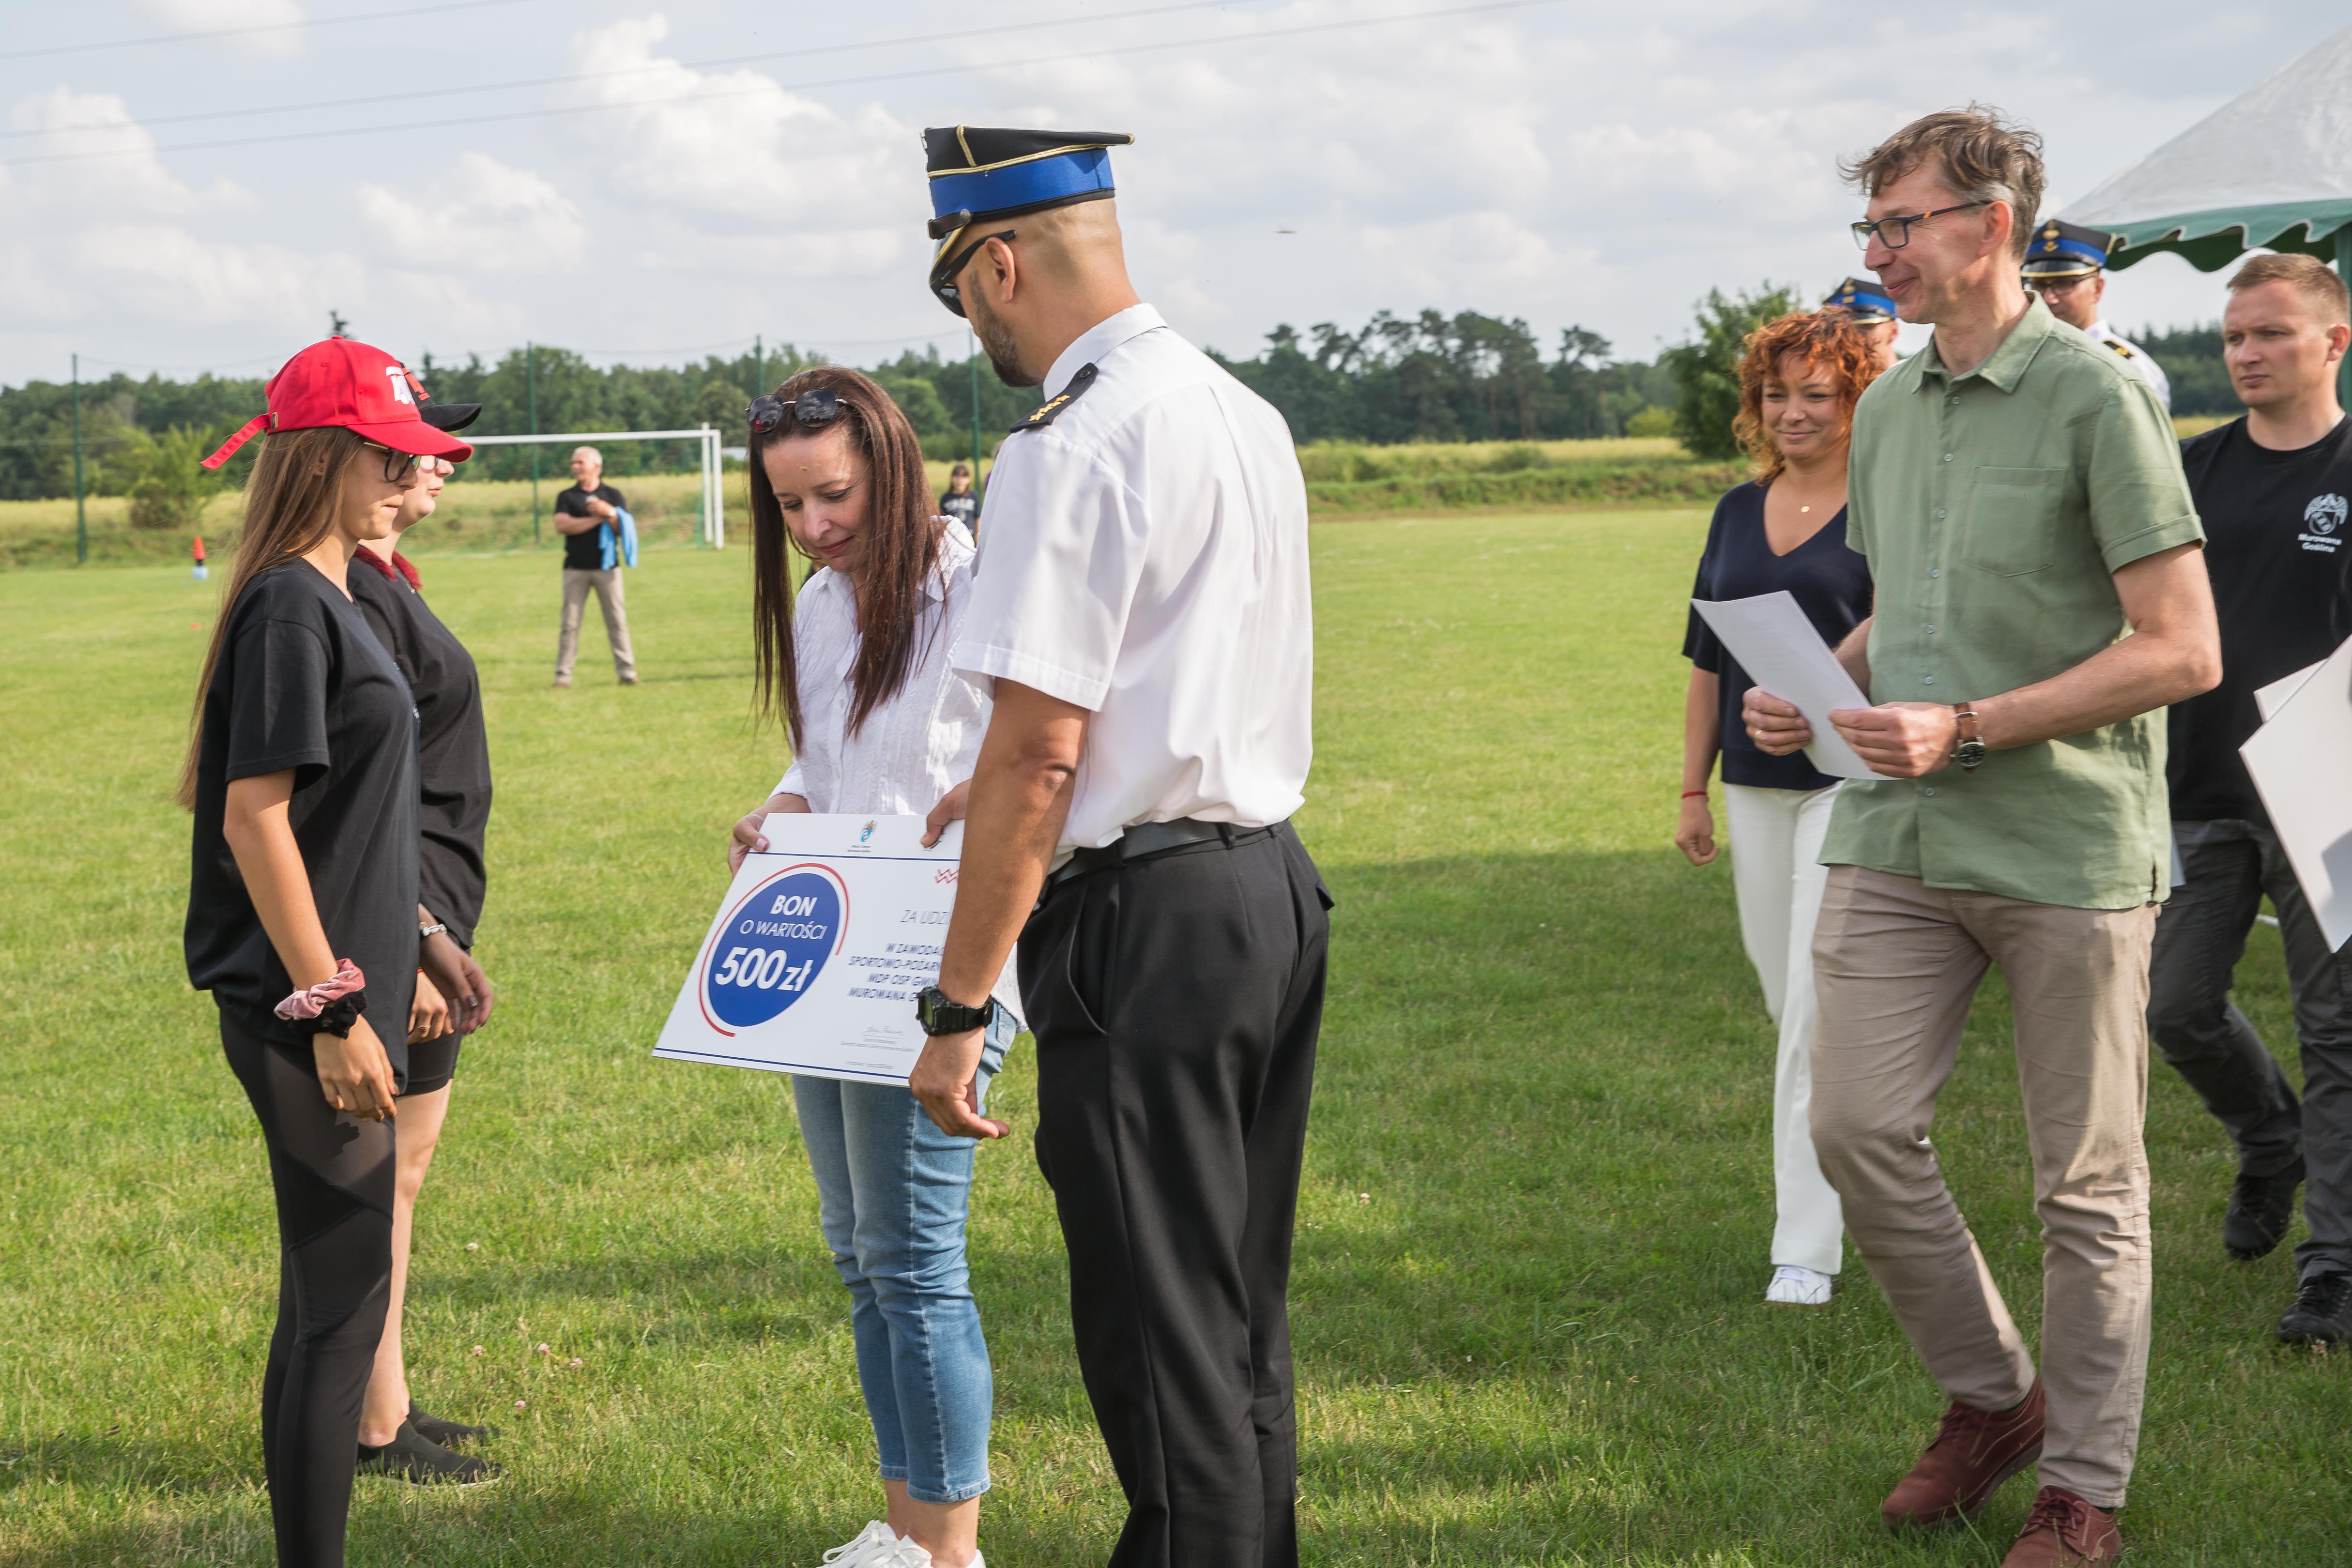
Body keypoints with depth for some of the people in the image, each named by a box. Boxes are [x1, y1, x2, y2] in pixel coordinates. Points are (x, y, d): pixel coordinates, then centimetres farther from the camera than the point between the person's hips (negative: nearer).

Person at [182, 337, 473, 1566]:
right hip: (307, 1009, -10)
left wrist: (403, 958, 24)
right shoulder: (289, 606, -15)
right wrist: (333, 1011, -20)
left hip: (337, 995, 10)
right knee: (343, 1310, -5)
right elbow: (254, 819, -19)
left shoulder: (330, 602, 14)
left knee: (325, 1303, 15)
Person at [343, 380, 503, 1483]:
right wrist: (419, 941, -23)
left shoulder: (383, 583, 15)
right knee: (382, 1165, -3)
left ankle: (386, 1408, 26)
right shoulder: (353, 597, -18)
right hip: (396, 908, -11)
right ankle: (377, 1430, 5)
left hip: (419, 902, 11)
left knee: (404, 1154, 16)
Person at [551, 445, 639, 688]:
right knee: (570, 624, -2)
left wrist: (609, 513, -17)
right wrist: (598, 519, -7)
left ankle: (626, 671, 1)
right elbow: (562, 526, -8)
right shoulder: (566, 496, 9)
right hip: (576, 568, 0)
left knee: (617, 620, -2)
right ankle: (563, 674, 0)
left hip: (607, 567, 0)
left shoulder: (612, 495, 10)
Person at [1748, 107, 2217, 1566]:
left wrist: (1965, 727, -17)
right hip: (1898, 840, 6)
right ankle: (1990, 1396, 21)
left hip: (2069, 845, -6)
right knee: (1857, 1127, -1)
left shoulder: (2098, 397, -9)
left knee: (2087, 1182, 4)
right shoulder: (1888, 408, 12)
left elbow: (2182, 650, -13)